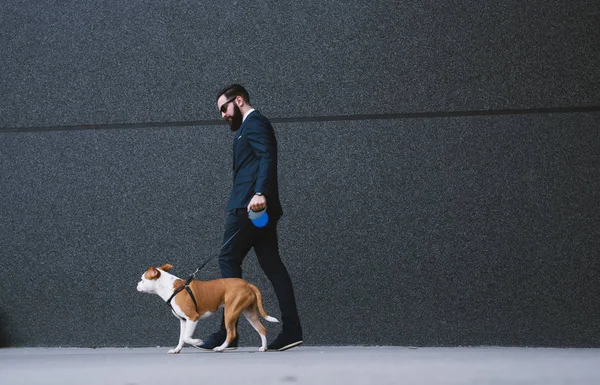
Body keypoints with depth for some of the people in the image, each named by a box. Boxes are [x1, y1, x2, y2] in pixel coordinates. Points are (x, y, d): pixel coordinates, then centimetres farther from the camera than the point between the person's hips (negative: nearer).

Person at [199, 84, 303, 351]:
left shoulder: (254, 123, -5)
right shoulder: (250, 126, 26)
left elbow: (268, 158, -19)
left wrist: (260, 193, -31)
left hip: (249, 205, -10)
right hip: (261, 209, 10)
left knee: (228, 260, -8)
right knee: (271, 265, 4)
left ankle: (228, 333, -9)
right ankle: (291, 330, 0)